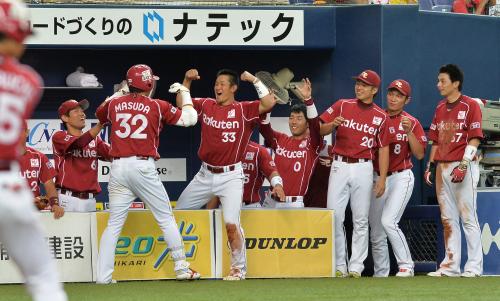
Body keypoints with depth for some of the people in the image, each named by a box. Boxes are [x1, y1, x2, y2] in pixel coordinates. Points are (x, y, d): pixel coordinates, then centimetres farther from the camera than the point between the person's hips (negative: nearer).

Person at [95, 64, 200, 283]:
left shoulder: (114, 104, 9)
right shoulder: (157, 106, 1)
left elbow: (99, 115, 31)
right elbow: (190, 119, 8)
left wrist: (116, 96, 38)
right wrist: (184, 92, 22)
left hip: (118, 167, 3)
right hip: (143, 166, -3)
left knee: (114, 223, 5)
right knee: (166, 218, 8)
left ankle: (103, 276, -3)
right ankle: (181, 267, 8)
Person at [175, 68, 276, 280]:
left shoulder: (244, 110, -6)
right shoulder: (206, 105, 8)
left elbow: (269, 103, -19)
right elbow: (182, 104, 16)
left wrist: (254, 80, -16)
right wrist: (187, 80, 4)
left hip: (230, 177, -6)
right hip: (205, 175, 6)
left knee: (231, 224, -16)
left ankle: (238, 269, 0)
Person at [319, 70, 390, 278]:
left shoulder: (380, 117, 7)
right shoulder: (342, 106, 6)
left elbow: (383, 148, 6)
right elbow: (321, 130, 2)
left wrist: (382, 178, -2)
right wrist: (333, 124, -20)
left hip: (363, 169, 0)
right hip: (339, 166, 0)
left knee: (360, 220, 1)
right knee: (334, 216, -6)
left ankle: (356, 266, 6)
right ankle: (339, 266, 1)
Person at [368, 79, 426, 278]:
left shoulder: (411, 123, 0)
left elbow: (420, 154, -6)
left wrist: (409, 132, -17)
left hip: (401, 177, -4)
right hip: (377, 178, 4)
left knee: (388, 221, -21)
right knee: (376, 231, 6)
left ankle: (406, 266, -13)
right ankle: (380, 273, 18)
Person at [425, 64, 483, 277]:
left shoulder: (470, 106, -5)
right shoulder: (440, 108, 17)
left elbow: (474, 139, -11)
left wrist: (463, 165, -19)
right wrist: (431, 166, 12)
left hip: (464, 167, -7)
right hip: (442, 168, 7)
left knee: (468, 217, -7)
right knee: (448, 219, 8)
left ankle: (474, 266, -5)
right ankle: (451, 265, 11)